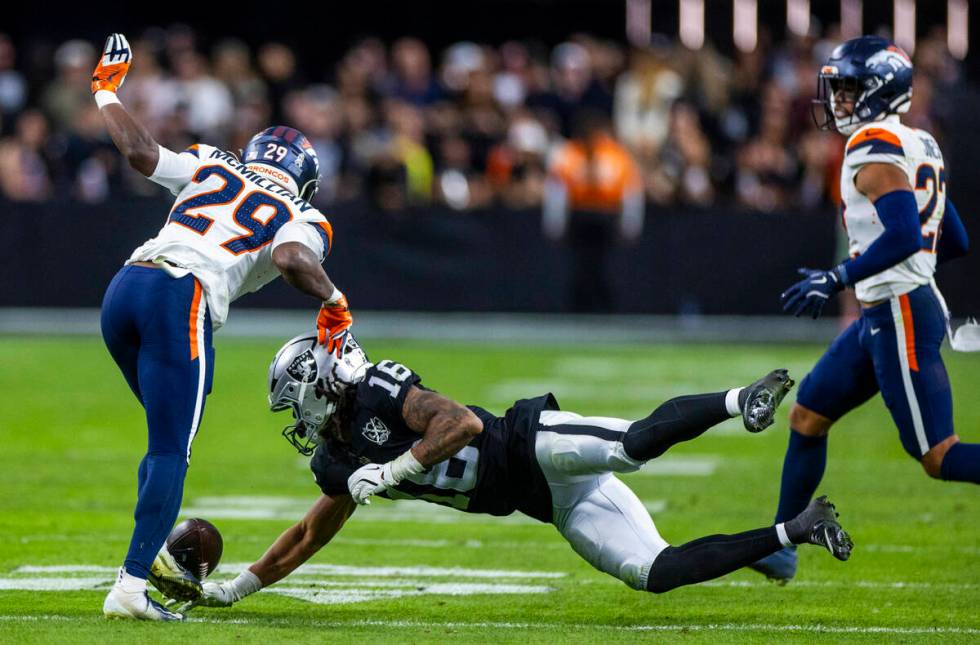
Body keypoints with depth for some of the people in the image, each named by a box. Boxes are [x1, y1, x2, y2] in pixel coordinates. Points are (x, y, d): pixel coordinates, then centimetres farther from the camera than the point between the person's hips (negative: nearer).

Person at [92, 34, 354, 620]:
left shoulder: (212, 169, 24)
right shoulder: (301, 219, 11)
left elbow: (139, 151, 15)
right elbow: (292, 260, -11)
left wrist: (107, 93, 30)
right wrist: (333, 300, 7)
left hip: (125, 286, 6)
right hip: (181, 300, -6)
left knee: (170, 433, 23)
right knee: (170, 451, -4)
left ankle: (155, 551, 14)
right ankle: (132, 583, -14)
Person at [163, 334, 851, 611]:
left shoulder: (381, 394, -11)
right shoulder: (336, 461, 15)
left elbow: (464, 423, -21)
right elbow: (310, 535, 26)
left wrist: (394, 471, -22)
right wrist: (237, 586, 23)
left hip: (534, 444, -7)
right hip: (556, 504, 7)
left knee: (634, 445, -39)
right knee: (652, 572, -8)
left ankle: (738, 400, -20)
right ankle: (797, 528, -2)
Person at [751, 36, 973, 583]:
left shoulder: (875, 149, -15)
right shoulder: (919, 147, 14)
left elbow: (904, 236, -27)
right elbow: (955, 242, 19)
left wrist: (838, 280, -21)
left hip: (901, 316, -10)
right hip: (882, 316, 10)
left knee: (937, 456, -9)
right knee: (808, 418, 16)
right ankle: (780, 548, 23)